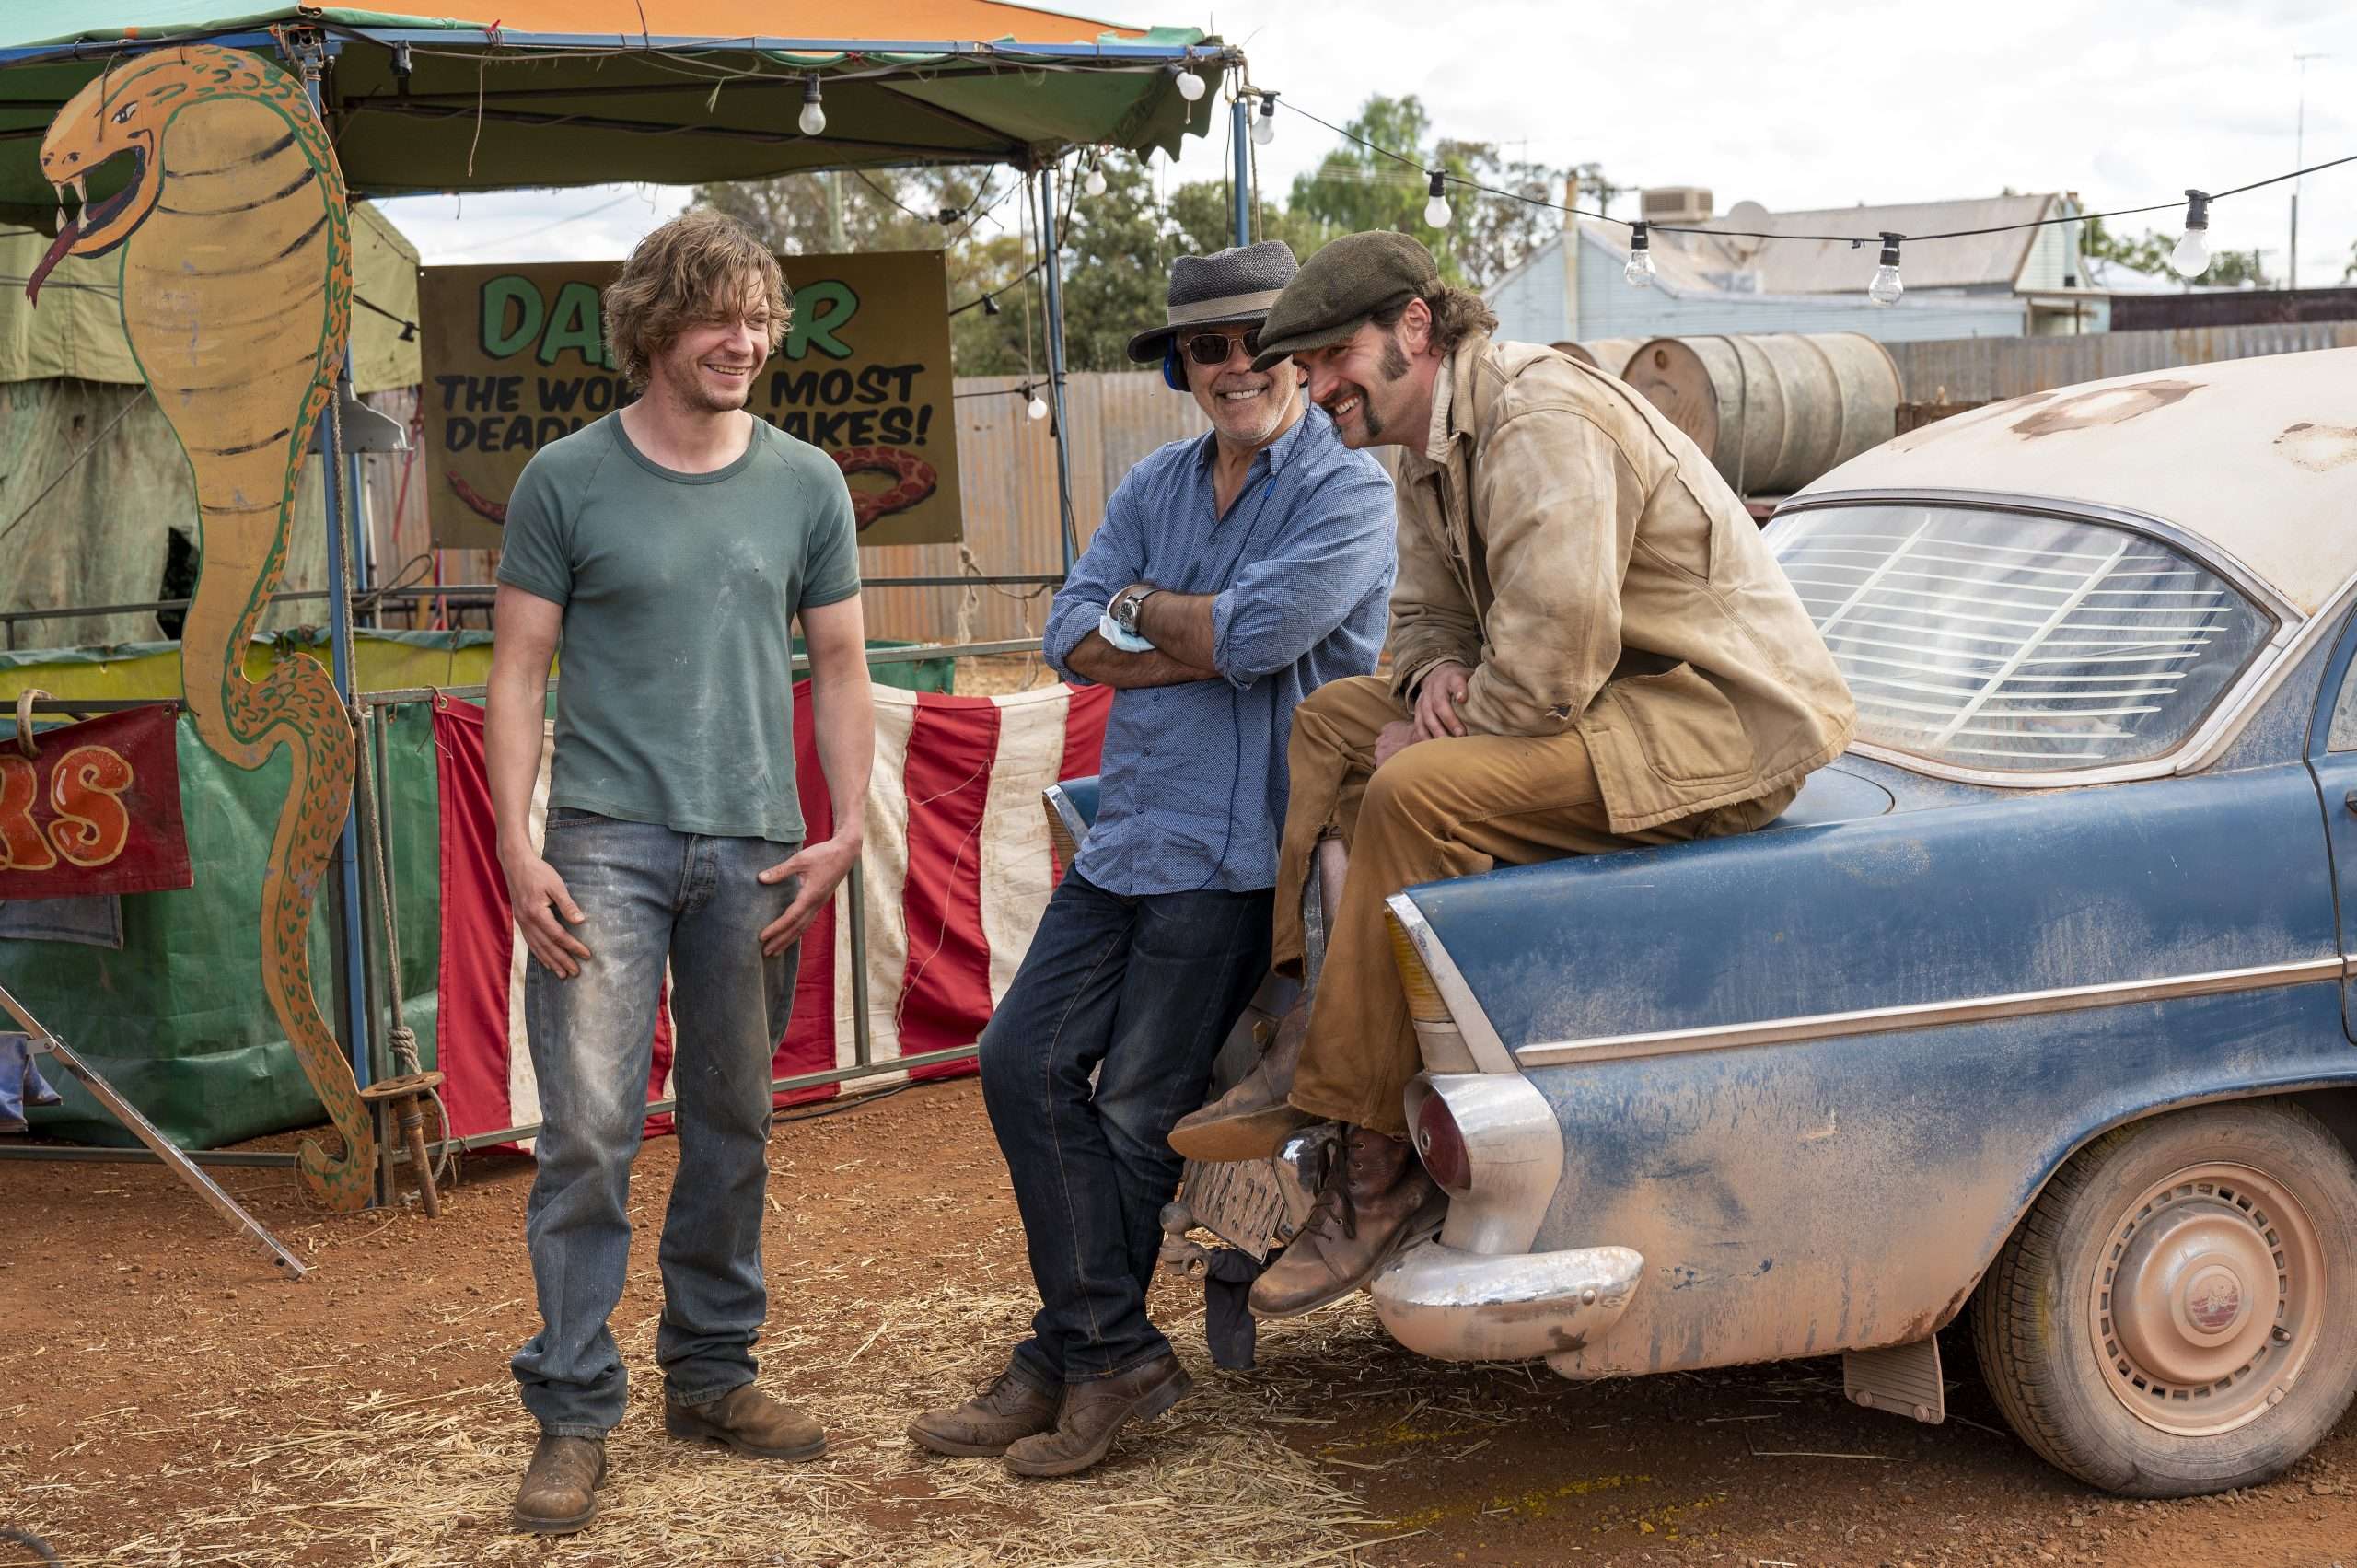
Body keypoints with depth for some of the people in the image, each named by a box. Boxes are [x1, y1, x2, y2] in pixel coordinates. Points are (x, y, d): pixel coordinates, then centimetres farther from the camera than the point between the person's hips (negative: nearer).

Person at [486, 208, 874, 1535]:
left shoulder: (805, 485, 9)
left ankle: (712, 1374, 25)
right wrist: (517, 848, -8)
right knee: (590, 1132, -8)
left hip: (756, 849, 3)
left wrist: (845, 831, 1)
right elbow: (519, 672, 2)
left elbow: (842, 670, 12)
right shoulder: (568, 480, 2)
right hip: (604, 841, -3)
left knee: (736, 1129, 11)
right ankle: (574, 1414, 1)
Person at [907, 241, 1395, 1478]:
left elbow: (1264, 628, -22)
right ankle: (1111, 1353, 9)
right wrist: (1210, 648, -10)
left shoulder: (1351, 494, -6)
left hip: (1235, 852, -7)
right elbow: (1069, 638, 2)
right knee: (1025, 1061, 2)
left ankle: (1082, 1354, 15)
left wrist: (1142, 609, -4)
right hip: (1125, 832, 7)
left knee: (1136, 1114, -2)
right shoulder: (1157, 485, 13)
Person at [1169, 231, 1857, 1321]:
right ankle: (1309, 1040, -2)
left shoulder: (1543, 417, -20)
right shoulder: (1432, 449, 11)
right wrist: (1433, 674, -2)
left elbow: (1553, 659, -28)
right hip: (1623, 693, 11)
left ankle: (1377, 1163, -21)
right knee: (1329, 720, 9)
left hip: (1725, 723, -11)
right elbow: (1425, 612, 22)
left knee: (1417, 795, -28)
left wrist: (1431, 741, -13)